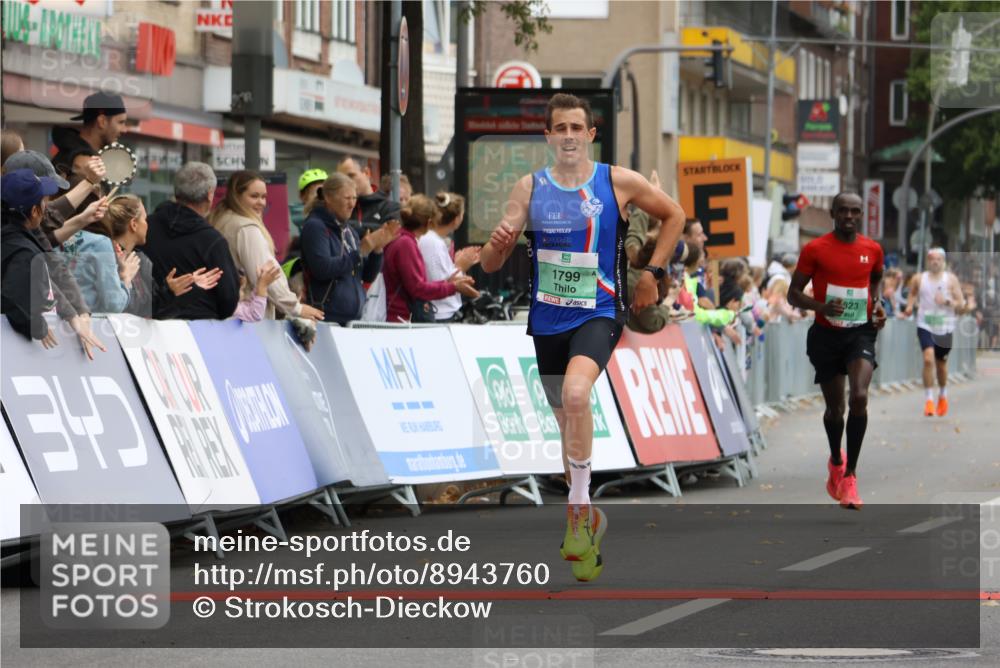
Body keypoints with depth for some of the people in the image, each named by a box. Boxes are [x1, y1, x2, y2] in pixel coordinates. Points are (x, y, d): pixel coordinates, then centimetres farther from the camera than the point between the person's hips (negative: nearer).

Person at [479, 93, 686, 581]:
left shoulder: (618, 183, -4)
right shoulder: (529, 189, 1)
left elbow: (673, 215, 12)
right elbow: (489, 265, 0)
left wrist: (652, 273, 4)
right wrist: (496, 246, -23)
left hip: (598, 314, -4)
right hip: (548, 321, 4)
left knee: (576, 392, -31)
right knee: (570, 425, 13)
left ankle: (578, 510, -22)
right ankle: (589, 523, 32)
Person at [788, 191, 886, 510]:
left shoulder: (872, 249, 2)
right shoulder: (815, 249, -7)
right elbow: (793, 294, -4)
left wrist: (877, 303, 4)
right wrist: (822, 306, -21)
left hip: (860, 333, 1)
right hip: (826, 335, -1)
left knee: (859, 397, -21)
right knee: (835, 408, 9)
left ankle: (849, 475, -12)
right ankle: (836, 462, 40)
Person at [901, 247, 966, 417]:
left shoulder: (951, 279, -1)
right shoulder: (919, 279, 2)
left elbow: (961, 306, -3)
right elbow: (912, 295, 20)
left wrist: (947, 301, -20)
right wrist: (909, 307, 1)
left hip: (945, 327, 1)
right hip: (925, 326, -1)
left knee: (941, 363, 14)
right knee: (928, 358, -20)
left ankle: (943, 396, 39)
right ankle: (929, 400, -16)